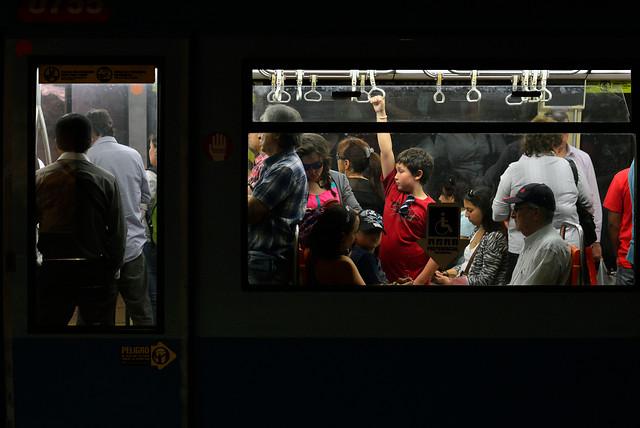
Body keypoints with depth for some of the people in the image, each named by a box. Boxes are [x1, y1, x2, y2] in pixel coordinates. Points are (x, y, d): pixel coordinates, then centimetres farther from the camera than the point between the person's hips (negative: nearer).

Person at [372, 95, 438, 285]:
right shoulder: (393, 190, 4)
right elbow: (386, 152, 5)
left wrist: (418, 283, -16)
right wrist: (380, 114, 6)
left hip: (410, 279, -5)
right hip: (384, 275, 6)